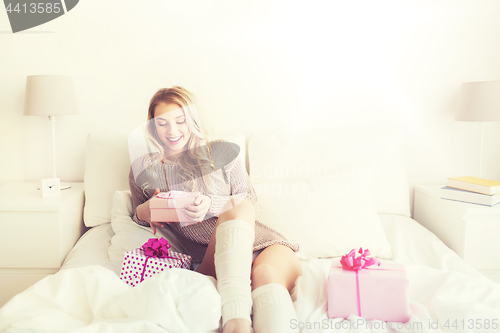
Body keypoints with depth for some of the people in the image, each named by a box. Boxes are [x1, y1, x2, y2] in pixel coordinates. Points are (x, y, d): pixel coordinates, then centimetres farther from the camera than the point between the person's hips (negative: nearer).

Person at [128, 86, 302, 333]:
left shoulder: (221, 153, 10)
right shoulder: (142, 170, 14)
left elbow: (250, 199, 8)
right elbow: (140, 220, 27)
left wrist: (210, 205, -11)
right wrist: (142, 213, 0)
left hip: (257, 242, 2)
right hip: (206, 260, -1)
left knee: (266, 274, -36)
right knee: (236, 210, -34)